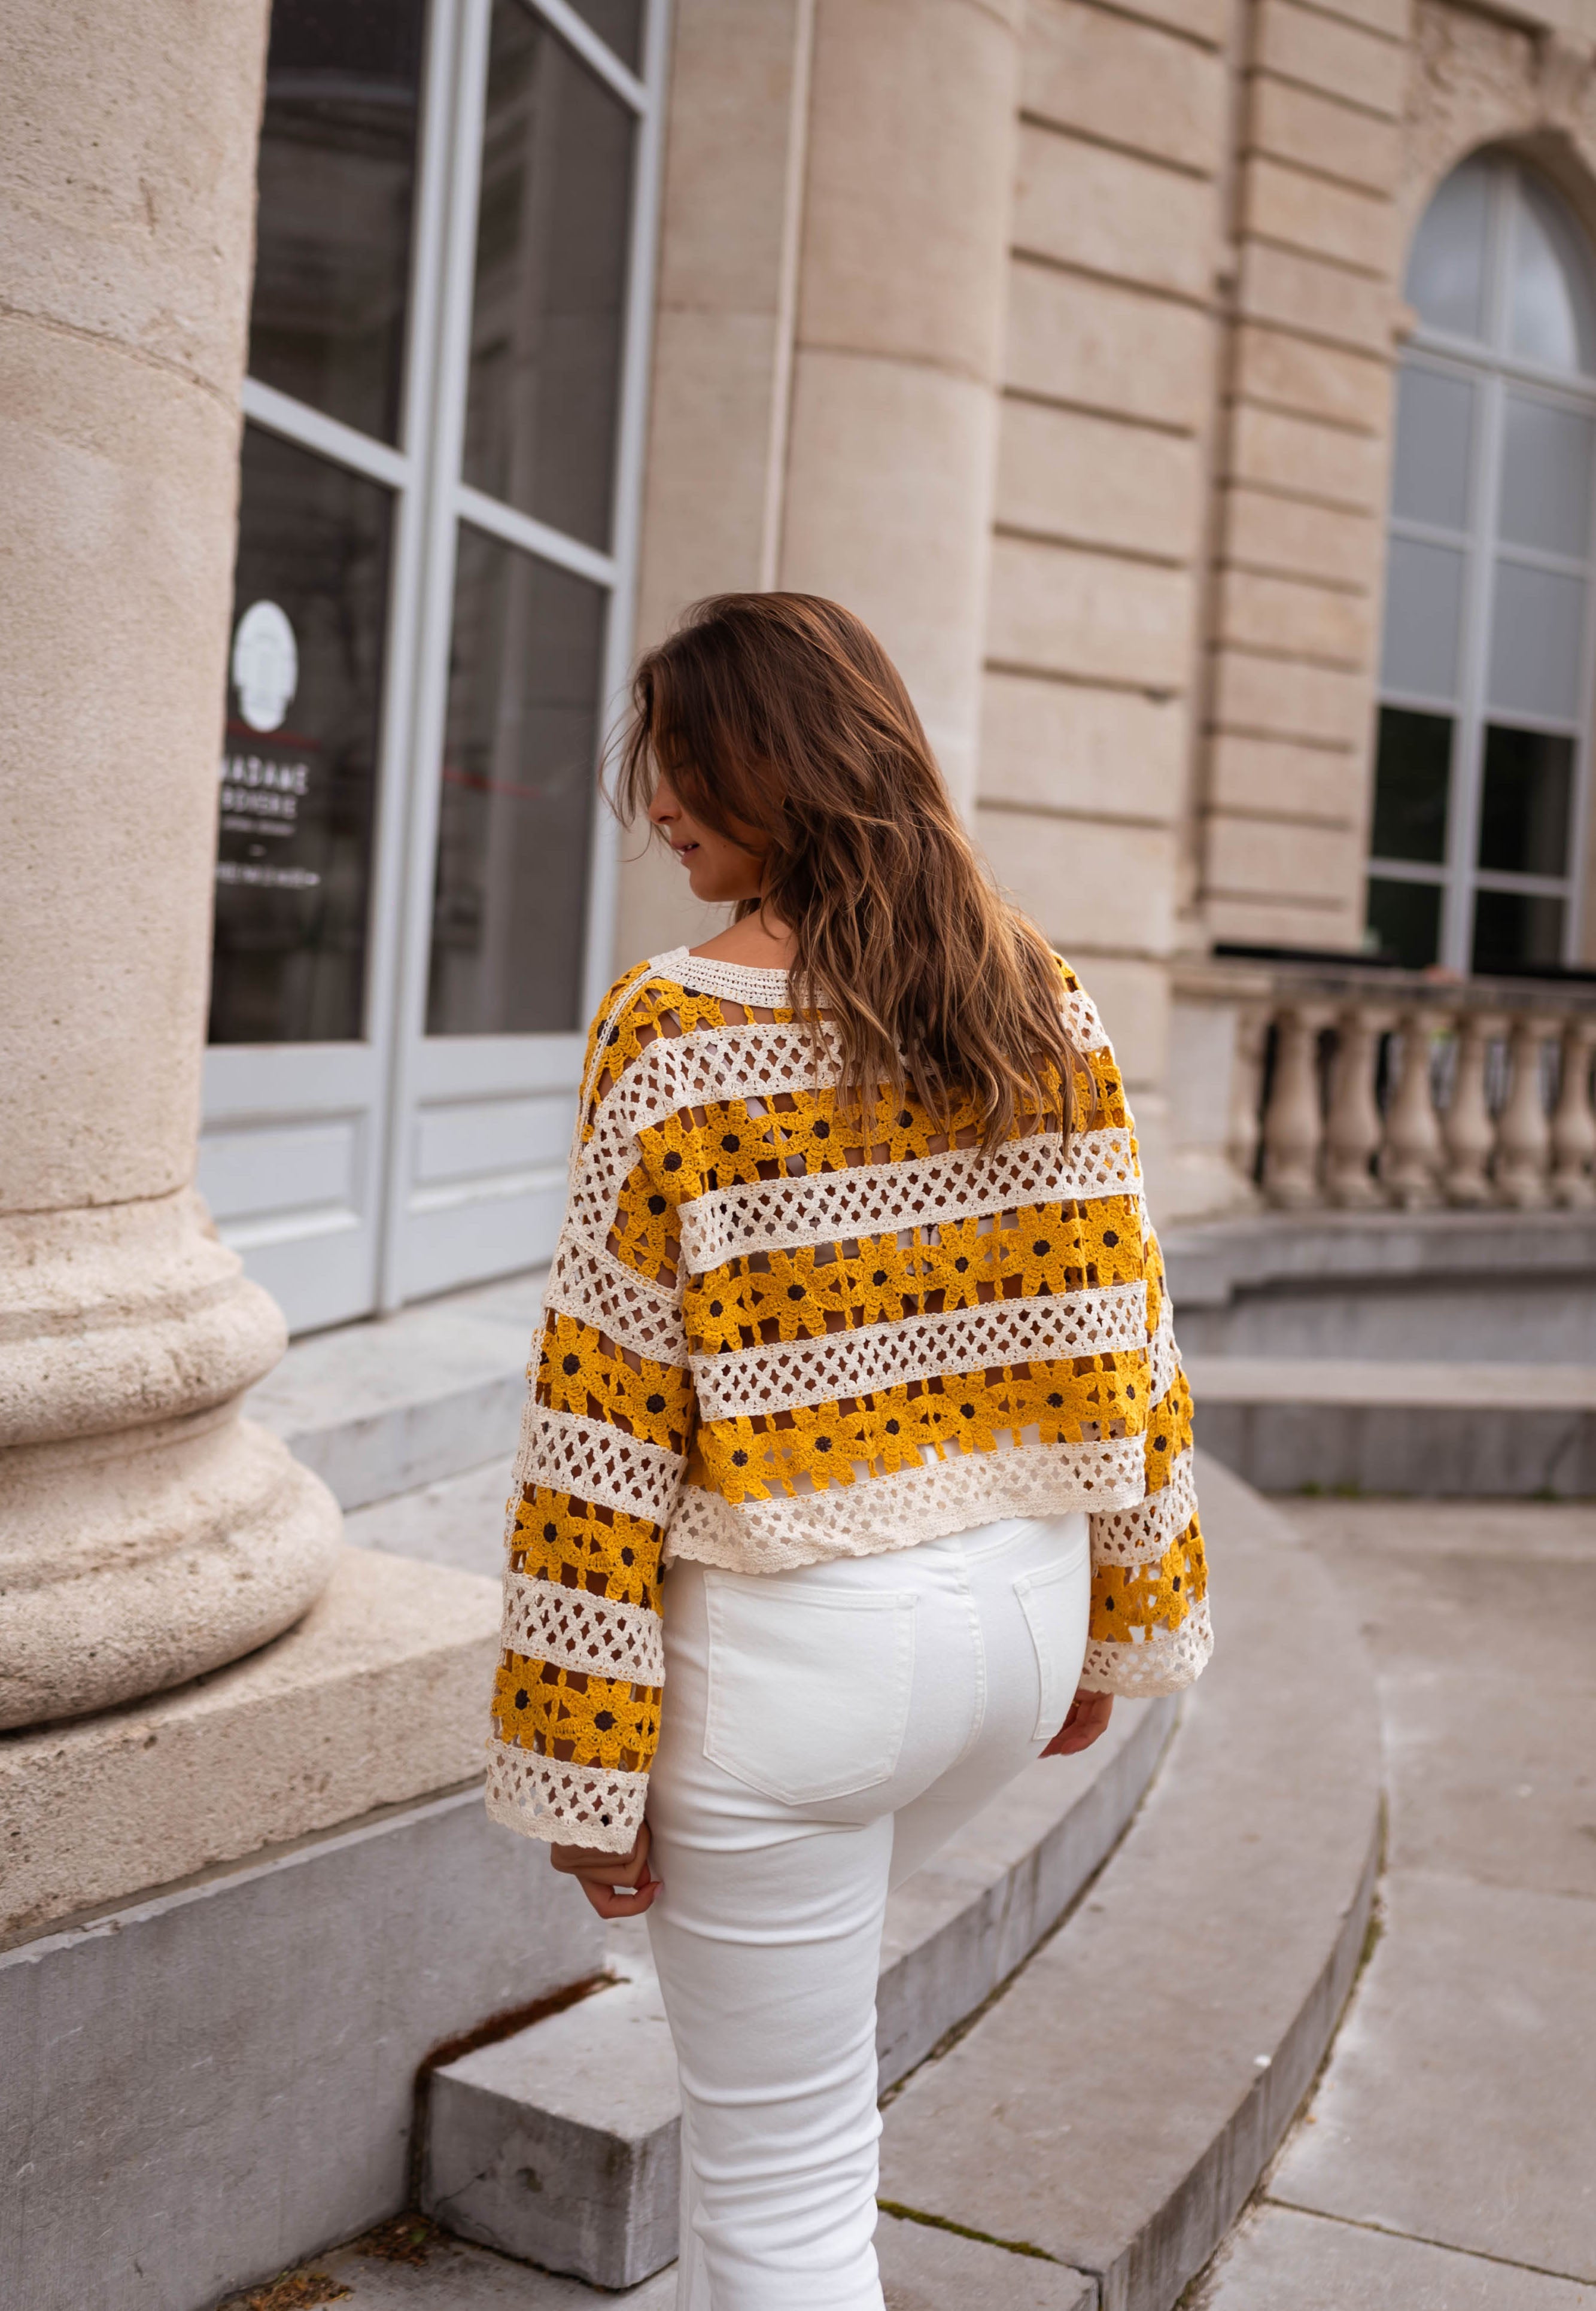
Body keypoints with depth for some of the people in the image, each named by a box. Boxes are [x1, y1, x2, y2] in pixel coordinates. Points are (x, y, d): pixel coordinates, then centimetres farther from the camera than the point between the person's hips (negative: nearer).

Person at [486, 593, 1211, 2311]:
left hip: (790, 1651, -6)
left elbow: (610, 1424, -15)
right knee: (793, 1965, 34)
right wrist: (1115, 1624, 16)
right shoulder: (1040, 1003, 0)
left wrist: (583, 1766, -7)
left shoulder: (675, 1039, -16)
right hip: (1018, 1608, 7)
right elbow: (1120, 1335, 5)